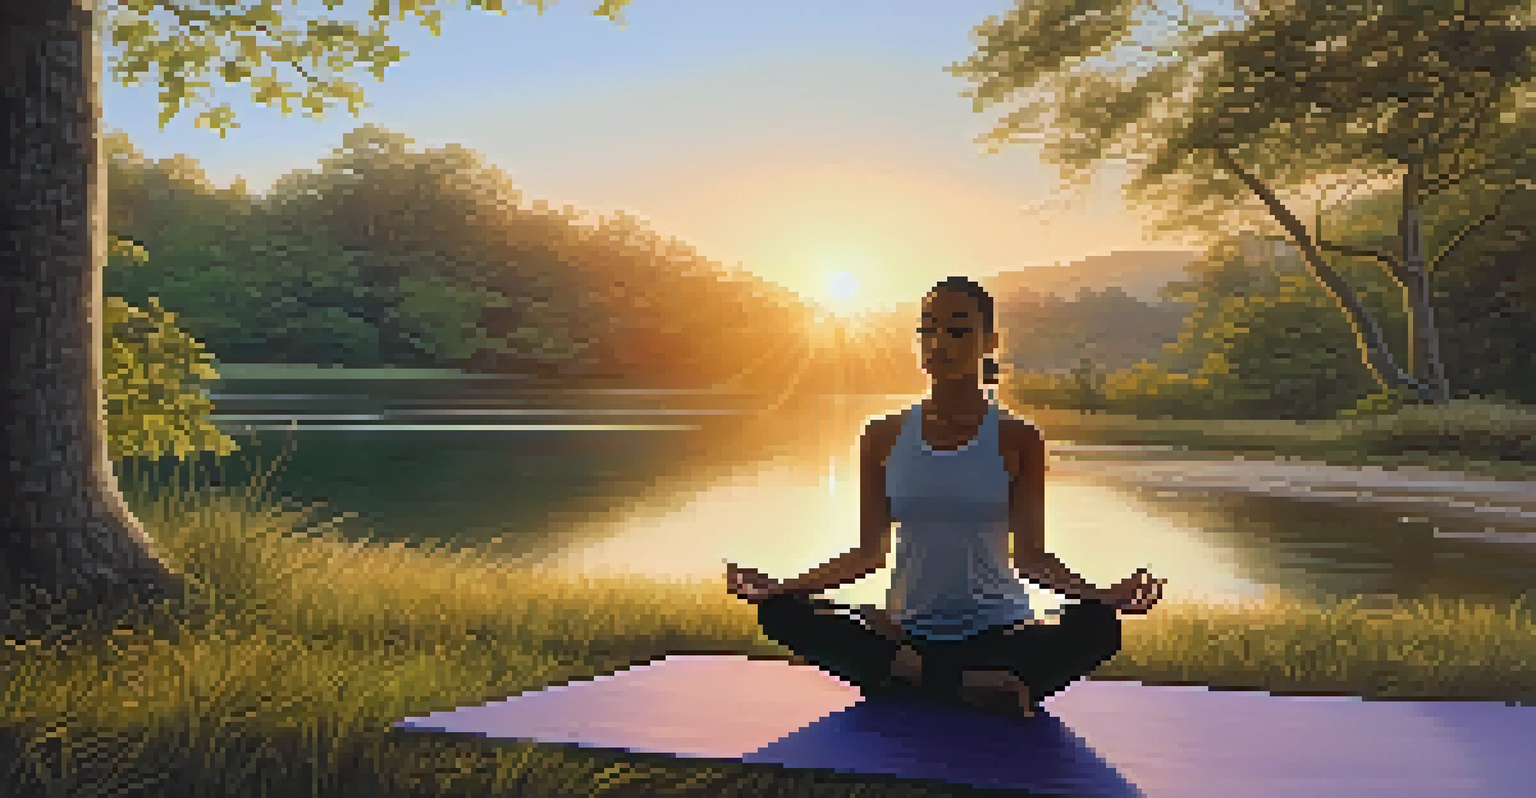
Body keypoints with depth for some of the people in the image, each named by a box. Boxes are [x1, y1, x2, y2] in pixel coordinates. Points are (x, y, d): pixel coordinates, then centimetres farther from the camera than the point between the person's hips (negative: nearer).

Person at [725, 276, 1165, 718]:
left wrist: (1096, 595, -18)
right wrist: (782, 586, -5)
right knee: (780, 612, -25)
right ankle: (971, 687, -29)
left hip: (996, 628, -2)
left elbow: (1030, 555, 0)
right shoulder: (884, 438, 6)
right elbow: (869, 553, 7)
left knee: (1098, 626, -33)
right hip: (908, 635, 2)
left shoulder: (1017, 441, 1)